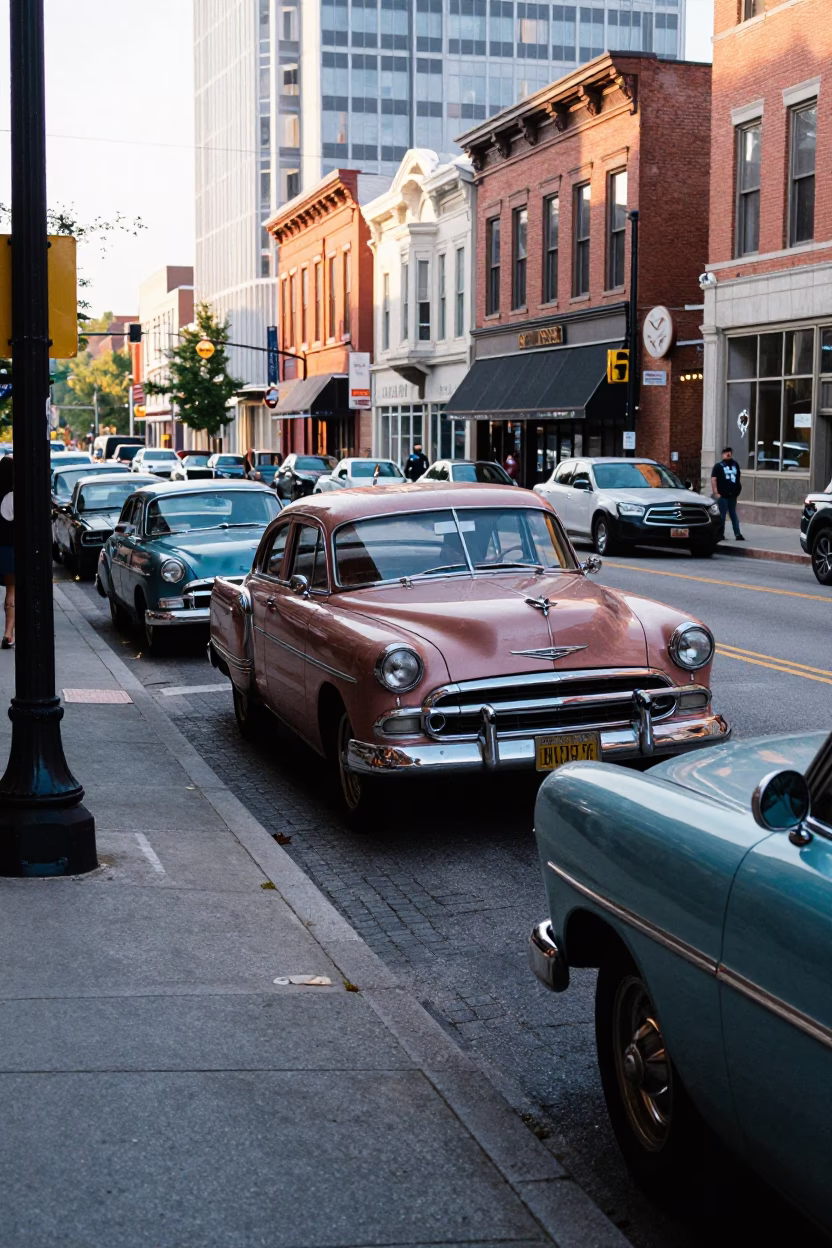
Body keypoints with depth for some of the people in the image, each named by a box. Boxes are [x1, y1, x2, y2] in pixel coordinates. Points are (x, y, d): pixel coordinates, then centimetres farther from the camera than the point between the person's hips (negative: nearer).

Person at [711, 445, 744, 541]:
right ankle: (721, 534, 6)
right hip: (723, 495, -5)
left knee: (733, 515, 9)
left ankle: (737, 534, 9)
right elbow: (713, 479, -8)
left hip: (733, 495, 5)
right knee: (722, 515, -1)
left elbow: (739, 477, 20)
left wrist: (739, 489, 12)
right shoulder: (718, 466, -2)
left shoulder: (735, 464, 12)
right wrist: (716, 493, -15)